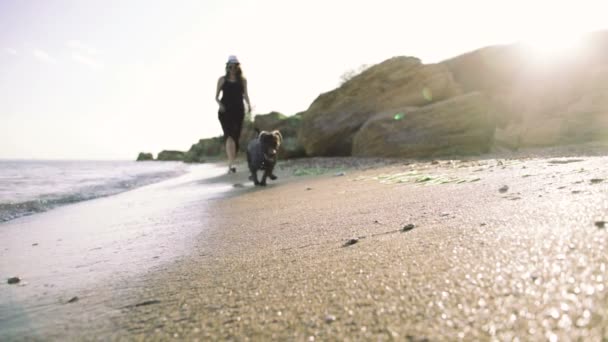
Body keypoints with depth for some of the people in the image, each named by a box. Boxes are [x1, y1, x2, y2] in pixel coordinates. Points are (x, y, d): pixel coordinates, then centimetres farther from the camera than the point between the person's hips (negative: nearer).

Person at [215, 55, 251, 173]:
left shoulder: (242, 80, 11)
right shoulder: (222, 80, 8)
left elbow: (245, 95, 14)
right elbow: (216, 96, 9)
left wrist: (249, 104, -7)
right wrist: (220, 104, -12)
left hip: (238, 110, 2)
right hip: (225, 111, -2)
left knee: (236, 137, 5)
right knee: (229, 135, -19)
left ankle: (230, 164, 21)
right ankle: (231, 164, -27)